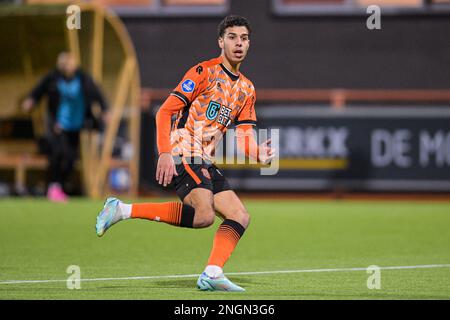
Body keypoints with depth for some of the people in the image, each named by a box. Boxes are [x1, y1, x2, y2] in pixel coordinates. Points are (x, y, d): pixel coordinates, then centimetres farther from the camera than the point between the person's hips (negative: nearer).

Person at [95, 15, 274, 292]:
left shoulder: (247, 89, 17)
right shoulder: (204, 72, -5)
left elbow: (244, 135, 12)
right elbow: (165, 112, -8)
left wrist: (258, 152, -11)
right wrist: (165, 153, -20)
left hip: (206, 162, 8)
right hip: (182, 153, -8)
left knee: (240, 216, -4)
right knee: (204, 215, -27)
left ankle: (212, 275, -10)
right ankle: (124, 211, -18)